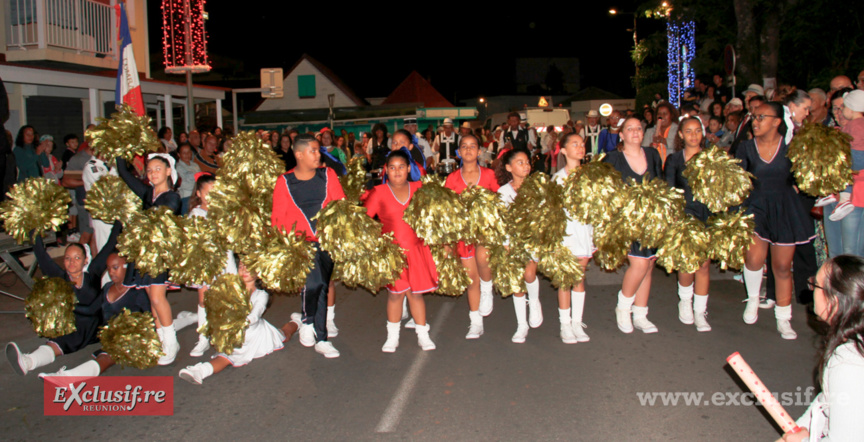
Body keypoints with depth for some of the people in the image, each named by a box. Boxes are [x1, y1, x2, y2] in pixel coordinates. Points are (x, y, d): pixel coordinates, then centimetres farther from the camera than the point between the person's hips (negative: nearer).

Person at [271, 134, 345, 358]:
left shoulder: (328, 175, 7)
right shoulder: (284, 182, 2)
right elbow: (277, 217, 4)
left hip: (326, 240, 3)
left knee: (322, 287, 8)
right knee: (313, 281, -24)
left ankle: (321, 339, 22)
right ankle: (307, 320, 5)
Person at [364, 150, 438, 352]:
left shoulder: (418, 189, 5)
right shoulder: (379, 193, -1)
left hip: (416, 249, 2)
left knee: (416, 292, 7)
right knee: (396, 293, 2)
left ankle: (423, 335, 20)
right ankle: (392, 337, 19)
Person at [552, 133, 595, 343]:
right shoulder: (559, 177, -2)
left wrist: (596, 235, 9)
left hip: (585, 229, 3)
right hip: (566, 231, -3)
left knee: (580, 278, 7)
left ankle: (577, 322, 14)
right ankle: (565, 324, 8)